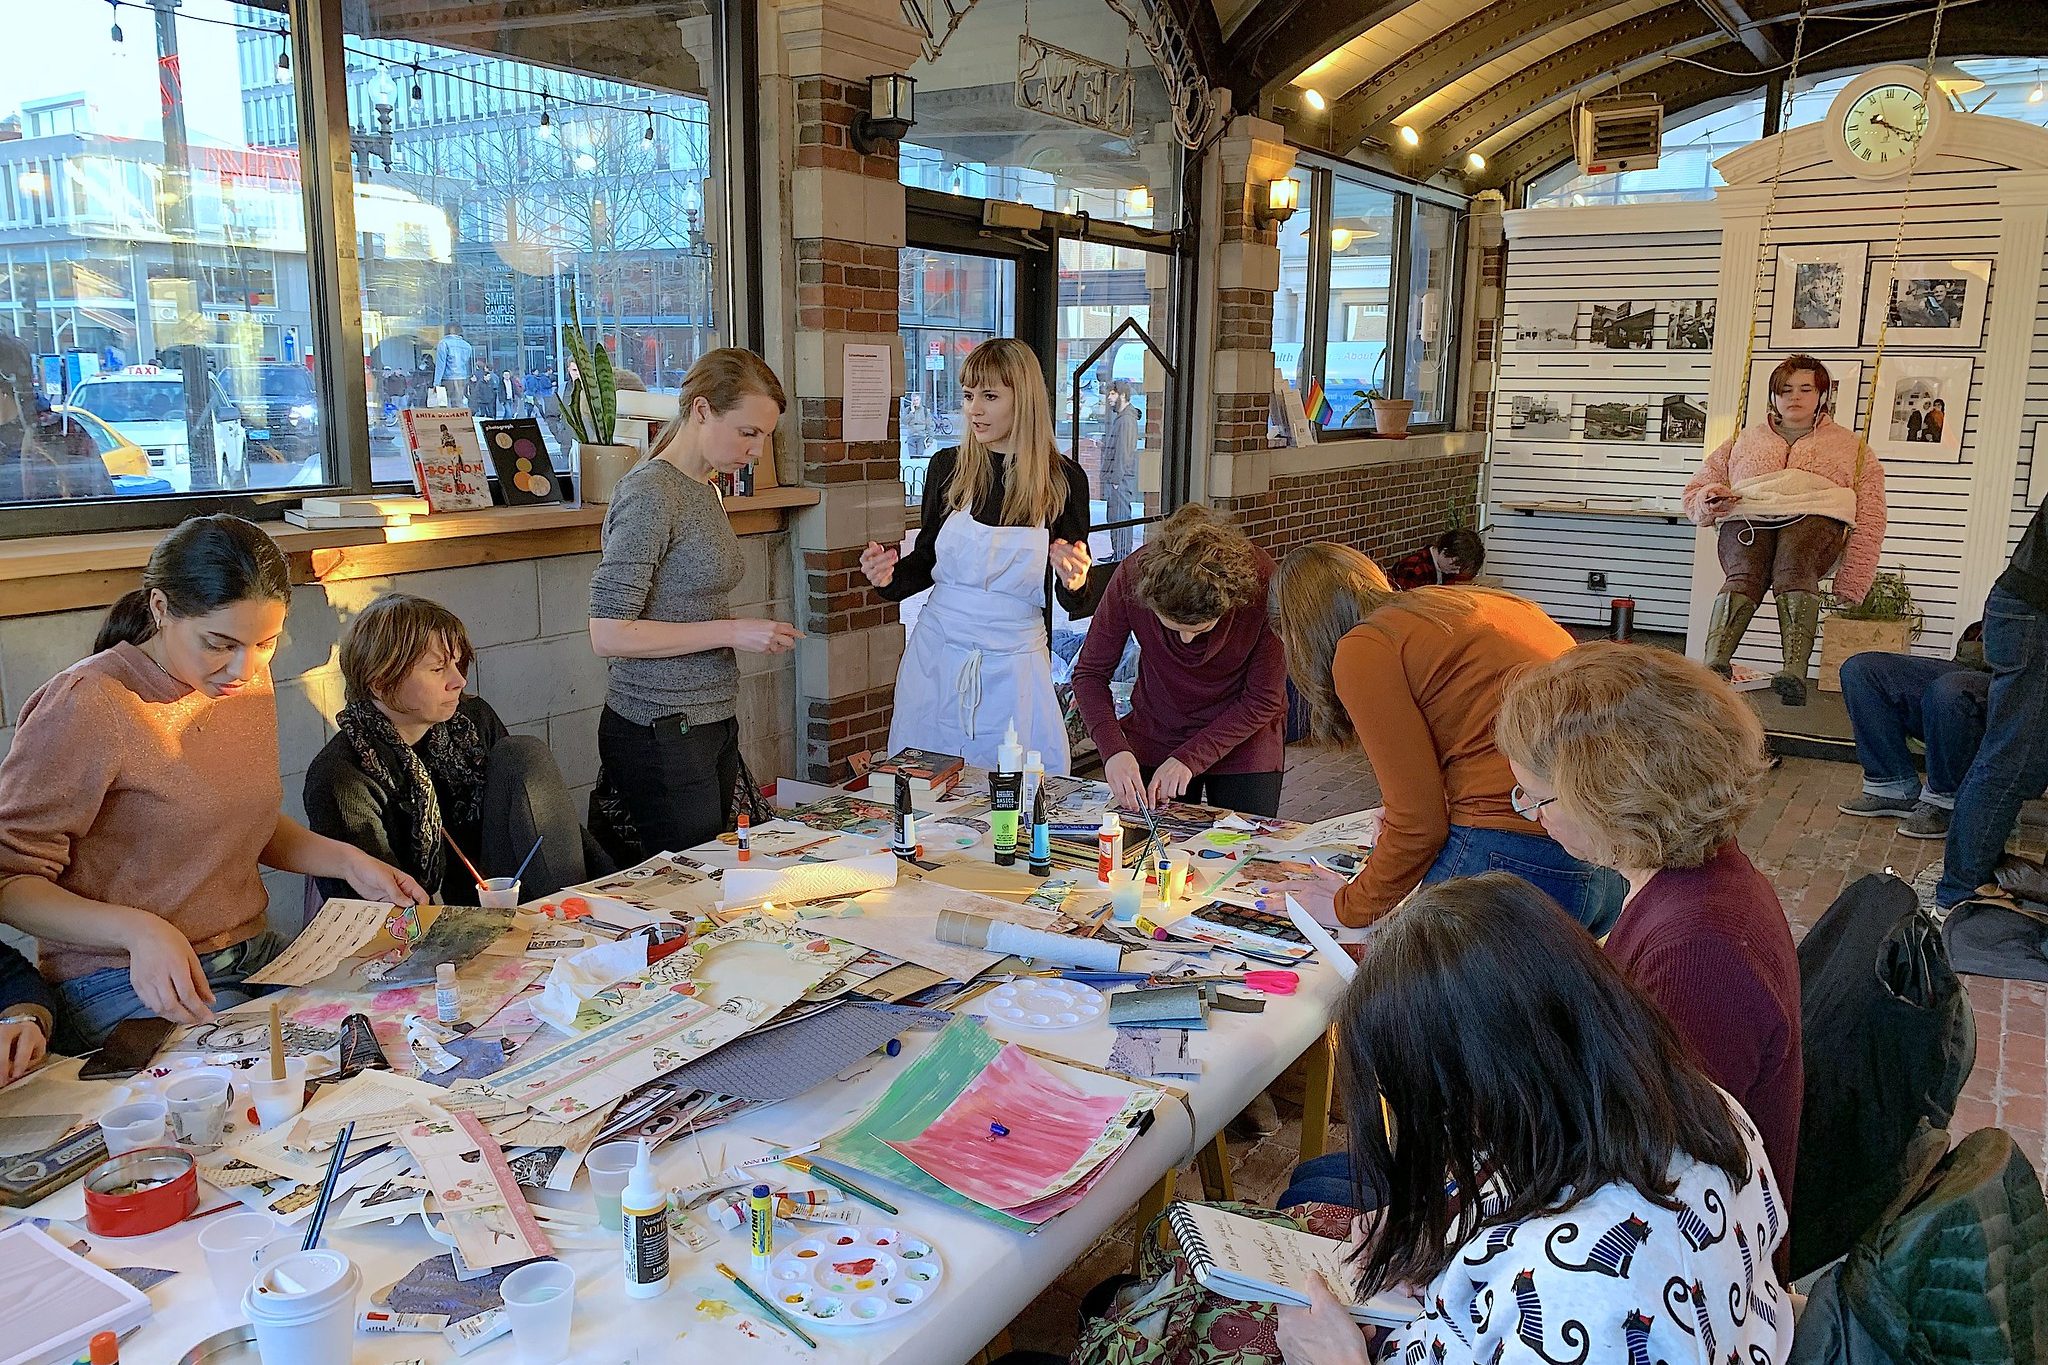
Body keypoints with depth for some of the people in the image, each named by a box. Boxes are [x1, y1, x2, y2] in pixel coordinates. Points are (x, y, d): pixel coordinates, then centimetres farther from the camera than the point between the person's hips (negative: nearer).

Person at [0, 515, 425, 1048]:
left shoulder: (249, 680, 7)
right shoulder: (87, 707, -16)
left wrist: (348, 861, 5)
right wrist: (138, 929, -29)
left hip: (254, 953, 7)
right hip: (126, 980, -7)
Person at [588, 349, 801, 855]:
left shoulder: (704, 488, 12)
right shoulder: (649, 494, -16)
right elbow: (609, 634, -21)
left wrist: (752, 631, 4)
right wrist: (732, 632, -19)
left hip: (712, 723, 9)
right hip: (661, 733, -9)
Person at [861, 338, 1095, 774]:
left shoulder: (1064, 479, -5)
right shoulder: (947, 466, 0)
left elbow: (1075, 605, 0)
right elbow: (927, 562, 12)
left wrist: (1074, 582, -22)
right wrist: (889, 577, -8)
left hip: (1014, 664, -2)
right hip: (937, 653, 2)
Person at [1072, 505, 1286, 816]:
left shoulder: (1263, 584, -28)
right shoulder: (1134, 575, -25)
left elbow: (1264, 700, -18)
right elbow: (1090, 673, -13)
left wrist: (1189, 759, -23)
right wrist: (1114, 749, -28)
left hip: (1244, 745, -1)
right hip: (1155, 736, 1)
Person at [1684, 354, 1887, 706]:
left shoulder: (1850, 446, 29)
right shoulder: (1745, 440, 34)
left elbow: (1870, 520, 15)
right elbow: (1694, 494, 29)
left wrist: (1849, 590, -1)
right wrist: (1710, 500, 0)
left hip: (1814, 518, -1)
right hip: (1747, 517, 1)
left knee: (1793, 569, -38)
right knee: (1744, 576, -35)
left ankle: (1795, 672, -55)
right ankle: (1715, 664, -56)